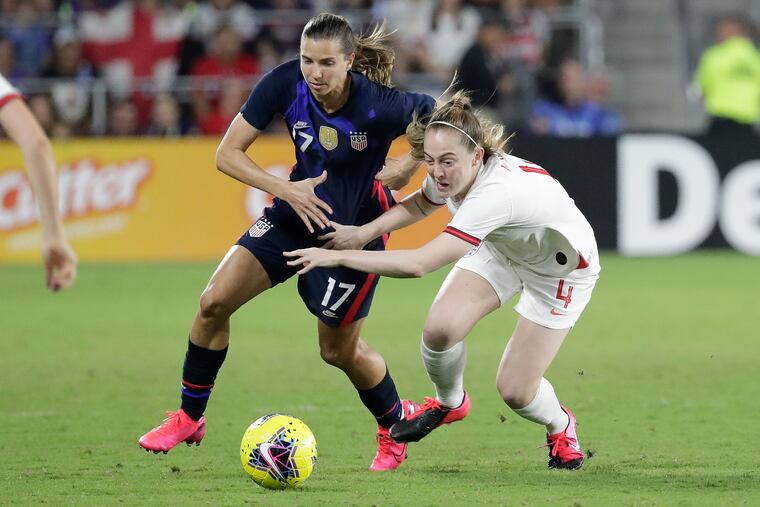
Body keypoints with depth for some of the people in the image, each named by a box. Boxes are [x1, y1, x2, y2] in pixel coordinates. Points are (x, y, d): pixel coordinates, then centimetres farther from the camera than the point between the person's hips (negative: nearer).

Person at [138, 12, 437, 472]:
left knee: (339, 350, 6)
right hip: (298, 212, 4)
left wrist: (411, 165, -22)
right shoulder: (285, 85, -20)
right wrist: (287, 190, -24)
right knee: (215, 301, -10)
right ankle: (189, 418, 8)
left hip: (356, 228, -4)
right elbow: (227, 153, -14)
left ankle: (397, 425, 36)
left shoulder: (379, 106, -29)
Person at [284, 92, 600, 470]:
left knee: (514, 390, -10)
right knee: (439, 327, -19)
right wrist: (366, 231, -12)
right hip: (501, 247, 6)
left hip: (562, 266, -6)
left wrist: (337, 256, -45)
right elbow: (422, 203, 6)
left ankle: (560, 426, 27)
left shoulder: (495, 193, -45)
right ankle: (449, 402, 15)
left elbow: (418, 264, -50)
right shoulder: (451, 173, -22)